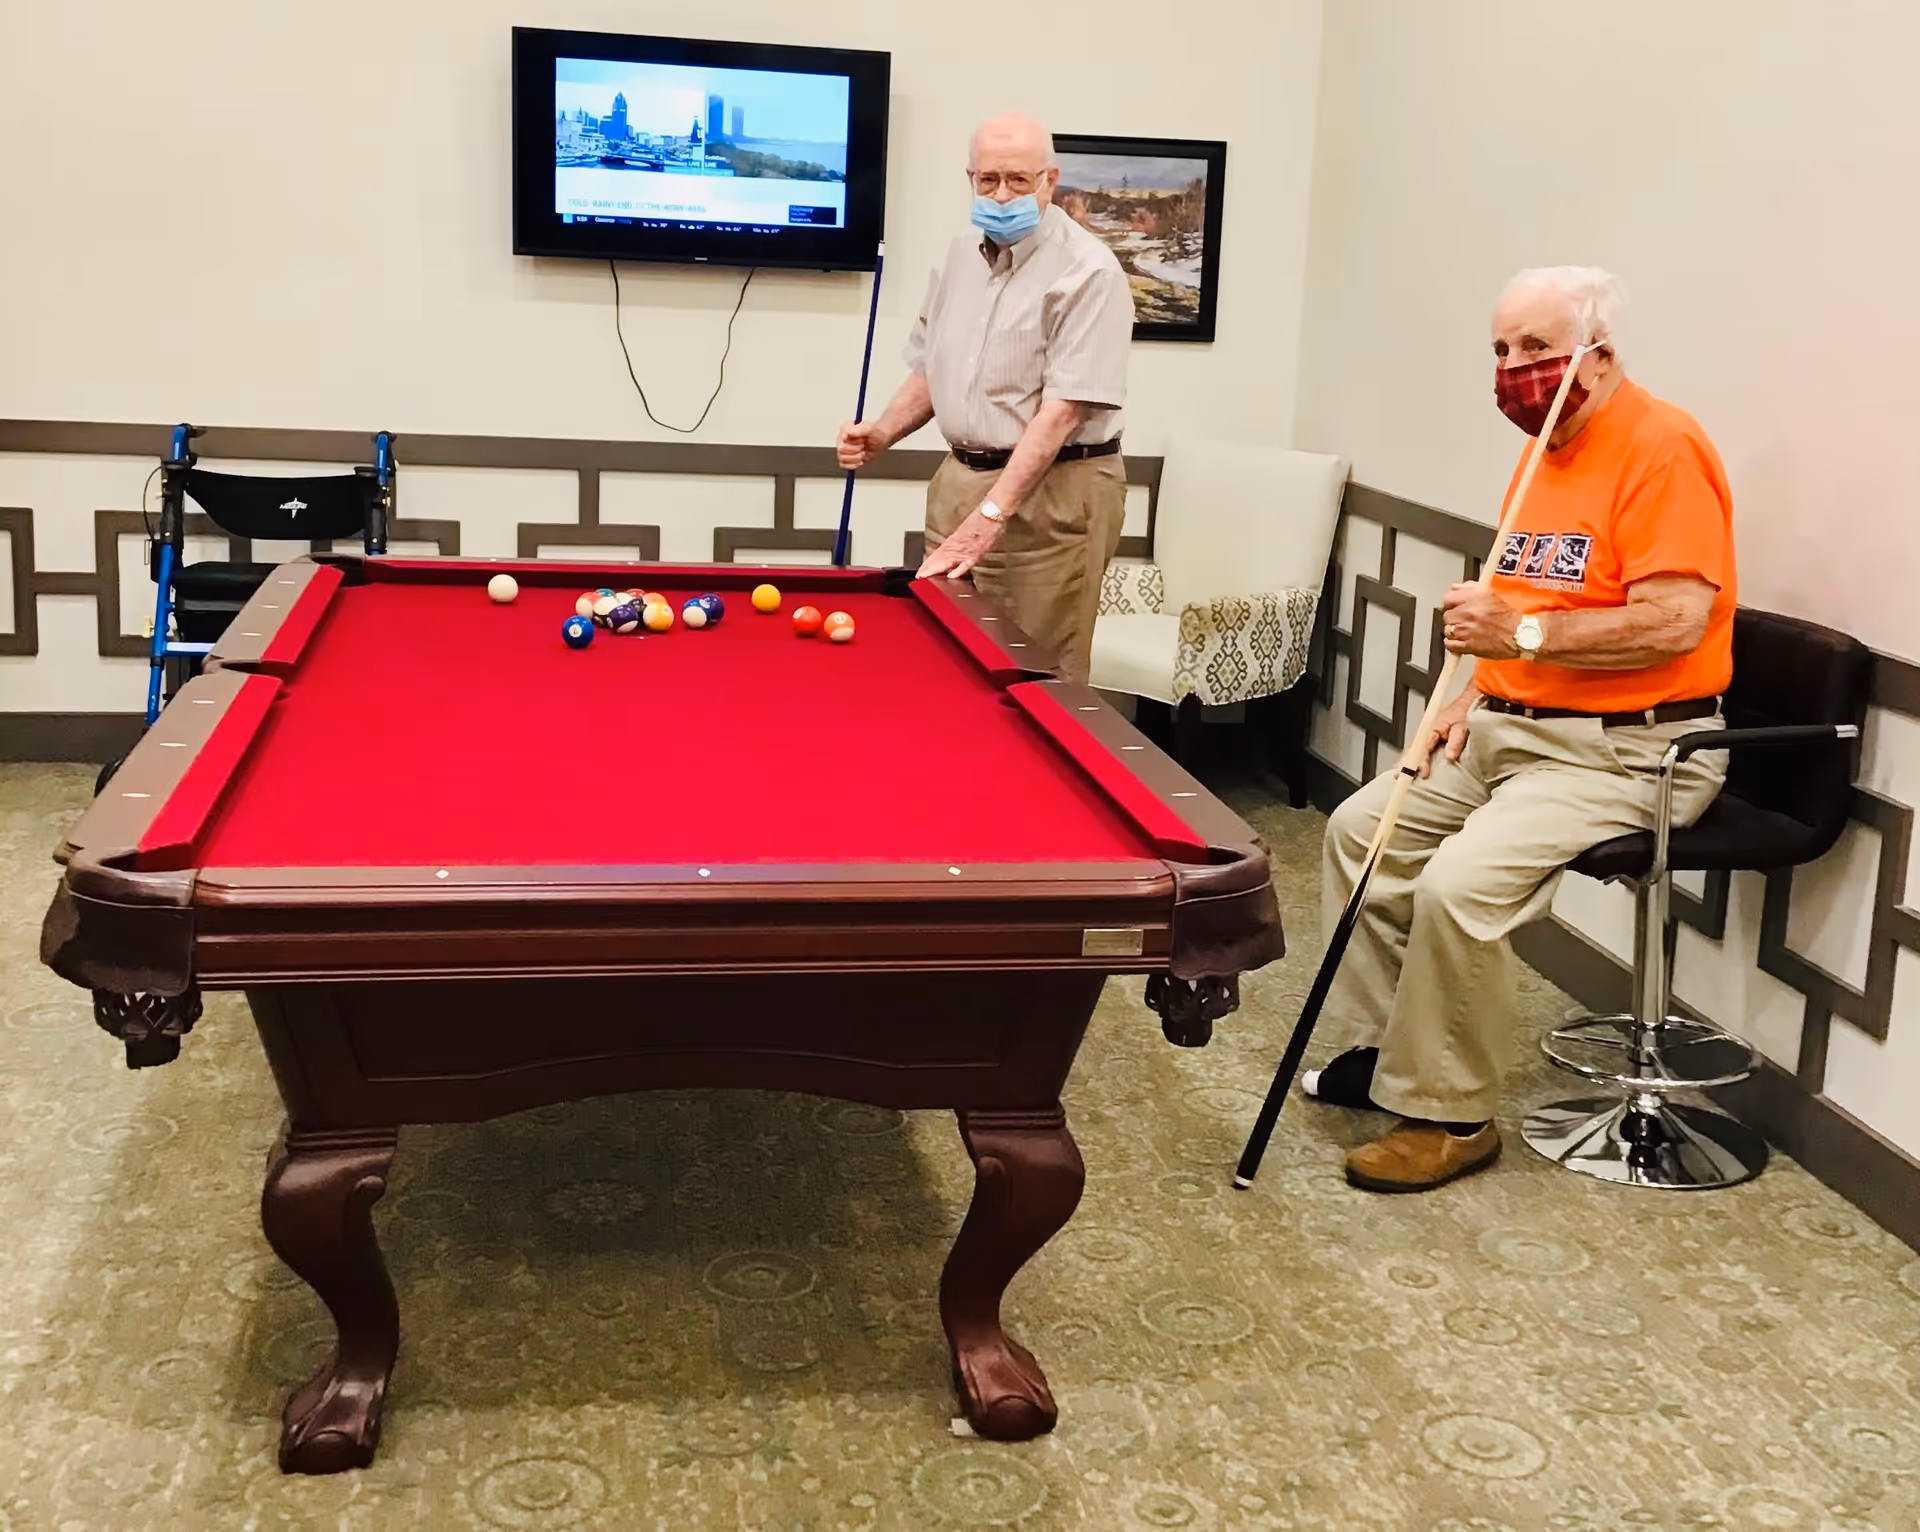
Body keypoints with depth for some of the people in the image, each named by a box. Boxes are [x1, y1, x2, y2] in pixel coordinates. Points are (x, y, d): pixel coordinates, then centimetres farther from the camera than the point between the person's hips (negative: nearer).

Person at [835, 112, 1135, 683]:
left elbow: (1063, 410, -20)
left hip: (1050, 493, -7)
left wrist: (990, 515, -26)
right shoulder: (961, 256, 11)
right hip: (958, 479, 7)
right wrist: (882, 433, 3)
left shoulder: (1088, 272, -14)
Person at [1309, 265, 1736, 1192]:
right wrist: (1475, 695, 6)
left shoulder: (1661, 448, -17)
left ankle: (1449, 1117, -9)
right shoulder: (1545, 451, 12)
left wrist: (1523, 634, -26)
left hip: (1625, 749, -10)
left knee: (1459, 884, -27)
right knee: (1361, 828, 8)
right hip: (1510, 728, 10)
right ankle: (1387, 1043, 20)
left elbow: (1675, 623, -25)